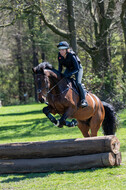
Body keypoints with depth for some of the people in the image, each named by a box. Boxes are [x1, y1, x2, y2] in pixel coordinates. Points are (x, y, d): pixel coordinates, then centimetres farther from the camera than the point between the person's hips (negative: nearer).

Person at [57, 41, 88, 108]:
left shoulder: (72, 56, -34)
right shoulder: (60, 56, -17)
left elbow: (77, 69, -31)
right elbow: (60, 67, -2)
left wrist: (69, 74, -42)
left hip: (78, 68, -6)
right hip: (68, 69, 6)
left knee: (78, 83, -24)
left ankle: (83, 100, -15)